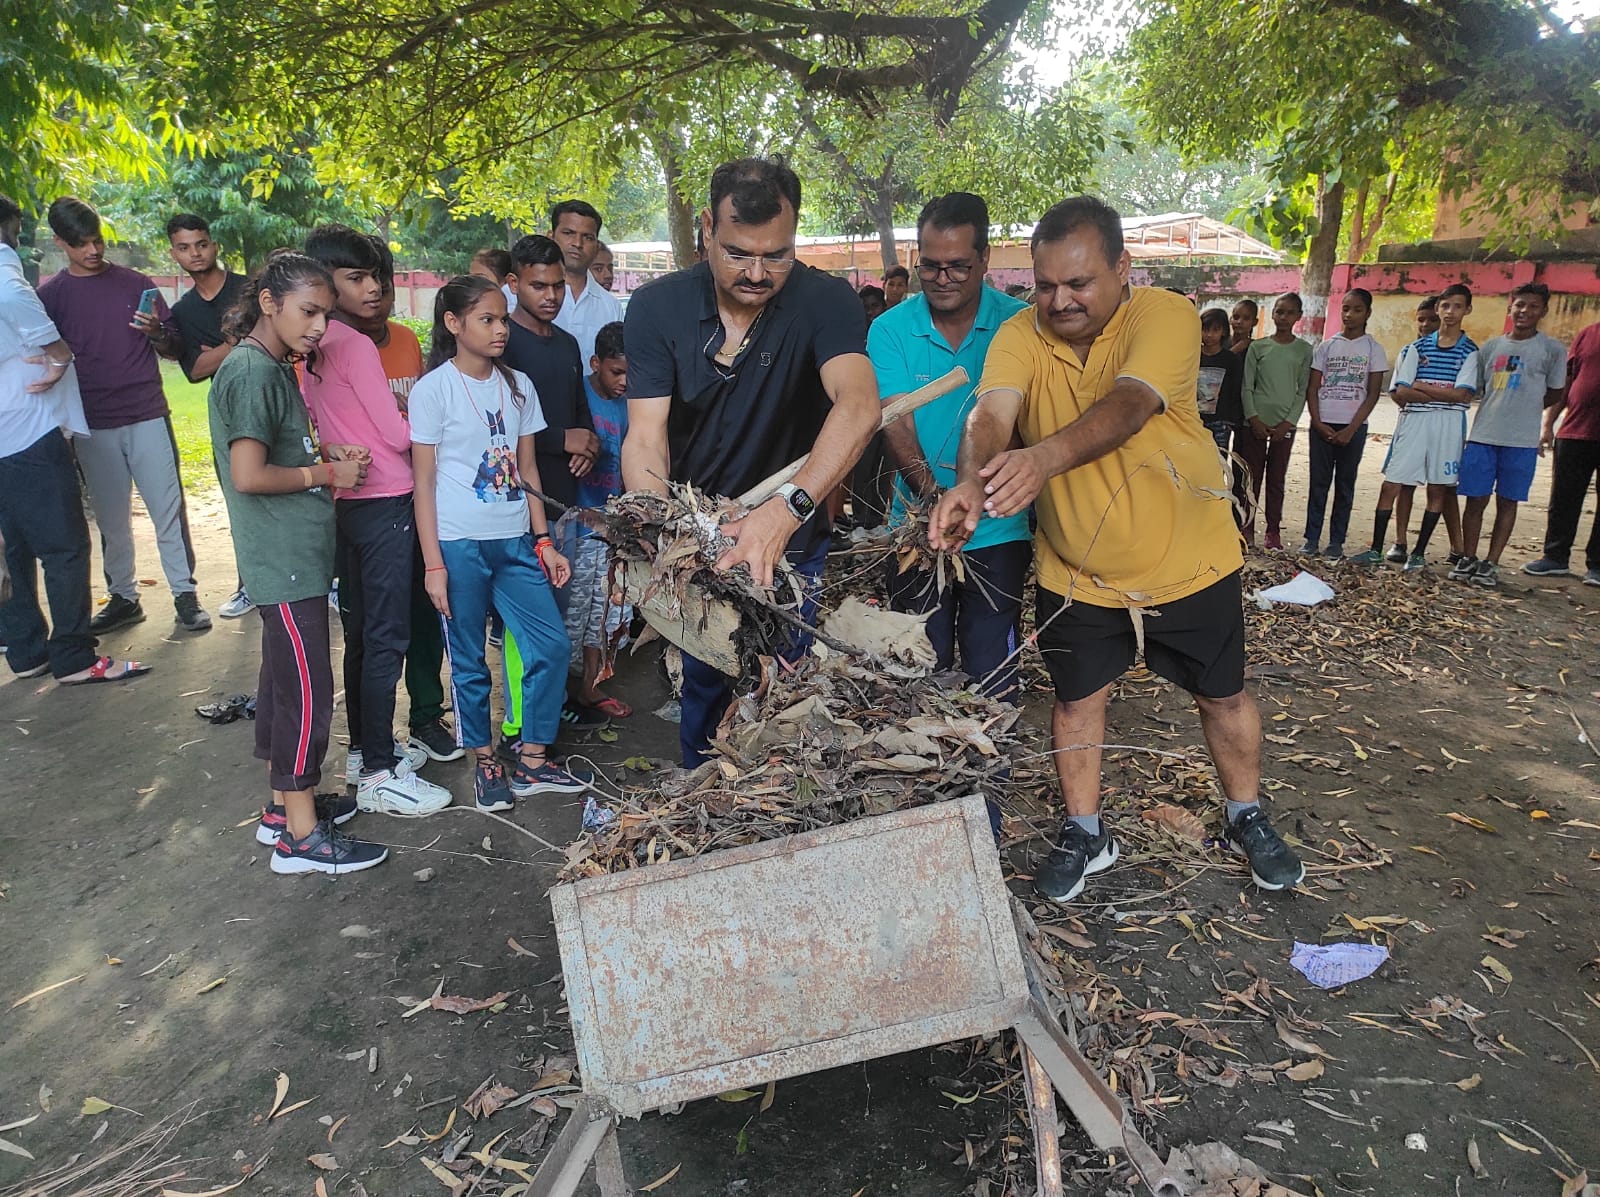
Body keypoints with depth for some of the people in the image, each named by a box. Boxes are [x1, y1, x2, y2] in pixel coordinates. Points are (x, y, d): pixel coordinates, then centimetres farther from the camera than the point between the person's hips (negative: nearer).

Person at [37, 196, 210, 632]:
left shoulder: (135, 283, 7)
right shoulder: (49, 295, 7)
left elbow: (174, 349, 9)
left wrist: (157, 334, -13)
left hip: (148, 417, -1)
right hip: (93, 427, 1)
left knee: (169, 509, -2)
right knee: (111, 518, 7)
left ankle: (185, 594, 5)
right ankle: (123, 597, 18)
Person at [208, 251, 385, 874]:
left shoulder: (274, 368, 14)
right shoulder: (251, 370, -16)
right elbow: (249, 475, -22)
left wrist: (328, 459, 6)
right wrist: (327, 473, -11)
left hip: (297, 554, 10)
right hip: (285, 558, -10)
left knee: (284, 680, 16)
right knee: (308, 689, -5)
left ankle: (284, 806, 29)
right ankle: (301, 835, 5)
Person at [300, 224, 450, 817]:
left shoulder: (312, 349, 10)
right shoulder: (356, 345, -15)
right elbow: (397, 434, -14)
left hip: (346, 501, 9)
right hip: (384, 501, -9)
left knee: (361, 631, 16)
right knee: (386, 638, -4)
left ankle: (366, 748, 28)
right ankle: (379, 774, 3)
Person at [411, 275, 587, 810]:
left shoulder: (517, 385, 9)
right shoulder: (435, 388, -5)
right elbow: (424, 480, -5)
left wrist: (544, 540, 6)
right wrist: (434, 564, -9)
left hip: (515, 541, 5)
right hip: (460, 544, -5)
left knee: (552, 646, 2)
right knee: (469, 661, 6)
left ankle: (533, 761, 17)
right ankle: (484, 762, 24)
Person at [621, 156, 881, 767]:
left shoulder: (824, 300, -17)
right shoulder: (657, 308, -10)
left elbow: (858, 406, -34)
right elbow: (645, 438, -17)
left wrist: (786, 509, -50)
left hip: (791, 541, -1)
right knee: (704, 681, 13)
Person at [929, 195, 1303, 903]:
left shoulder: (1166, 315, -20)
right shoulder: (1020, 335, -12)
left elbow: (1128, 404, -40)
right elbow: (991, 411, -30)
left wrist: (1045, 457, -59)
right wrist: (971, 481, -53)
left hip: (1187, 560, -1)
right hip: (1075, 572, 2)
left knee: (1223, 694, 15)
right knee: (1076, 699, 12)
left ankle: (1247, 820, 40)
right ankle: (1085, 834, 34)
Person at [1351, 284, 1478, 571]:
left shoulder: (1470, 351, 3)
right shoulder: (1417, 348, 7)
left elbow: (1461, 394, -9)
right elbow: (1400, 393, -2)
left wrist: (1420, 387, -6)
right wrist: (1442, 394, -7)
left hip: (1449, 426, -1)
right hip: (1413, 421, 1)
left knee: (1439, 489, 3)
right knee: (1390, 485, -2)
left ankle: (1419, 553, 12)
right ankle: (1376, 550, 5)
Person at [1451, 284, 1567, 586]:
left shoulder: (1552, 350, 1)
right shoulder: (1491, 346, 9)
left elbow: (1555, 394, 8)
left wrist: (1521, 409, 8)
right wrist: (1499, 408, 4)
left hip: (1521, 440, -2)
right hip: (1482, 436, 2)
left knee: (1507, 502, 4)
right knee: (1475, 499, 3)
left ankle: (1491, 563, 10)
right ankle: (1468, 559, 13)